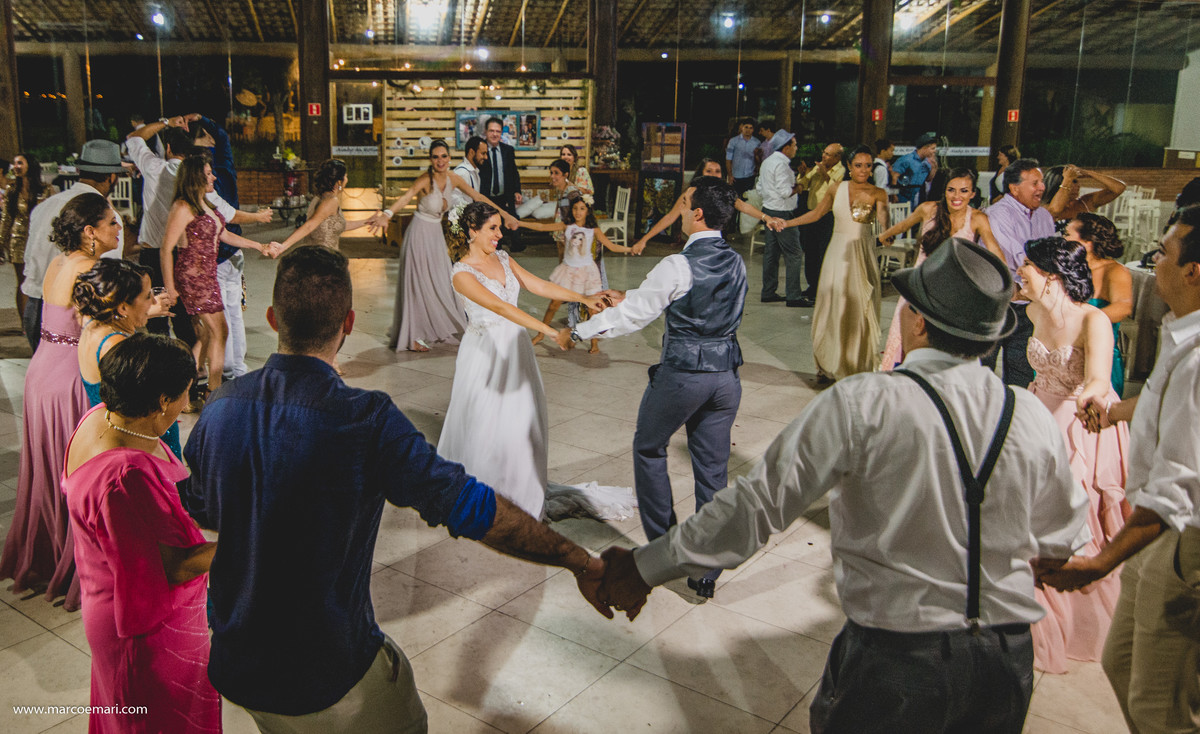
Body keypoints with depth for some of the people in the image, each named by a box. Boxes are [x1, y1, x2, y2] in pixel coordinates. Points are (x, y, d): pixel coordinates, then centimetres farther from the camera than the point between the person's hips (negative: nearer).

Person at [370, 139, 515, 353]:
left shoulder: (452, 178, -3)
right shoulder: (426, 179, -21)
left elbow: (478, 196, 6)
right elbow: (406, 197, -39)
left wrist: (504, 214, 6)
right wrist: (386, 214, -57)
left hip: (436, 234, 7)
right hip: (420, 233, -7)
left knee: (439, 282, 13)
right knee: (419, 284, -1)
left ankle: (437, 329, 28)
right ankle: (412, 337, 8)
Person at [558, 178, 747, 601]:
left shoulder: (678, 266, -16)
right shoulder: (736, 263, 5)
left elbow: (631, 316, -12)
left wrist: (578, 332, 1)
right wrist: (630, 296, 24)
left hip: (682, 373, -6)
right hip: (726, 374, 6)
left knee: (649, 448, 20)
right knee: (713, 471, 11)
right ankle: (705, 574, 19)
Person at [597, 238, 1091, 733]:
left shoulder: (864, 404, -19)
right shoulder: (1033, 418, -6)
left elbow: (759, 501, -19)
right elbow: (1060, 539, 8)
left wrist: (645, 568, -11)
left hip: (895, 660, -4)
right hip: (1008, 664, 5)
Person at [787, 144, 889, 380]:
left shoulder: (877, 193, -3)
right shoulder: (837, 189, 6)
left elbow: (884, 222, -19)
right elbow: (816, 214, 17)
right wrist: (786, 223, 15)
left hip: (862, 254, -3)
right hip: (838, 252, 3)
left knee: (859, 309, -4)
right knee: (832, 307, 4)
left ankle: (858, 367, 7)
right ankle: (831, 365, 14)